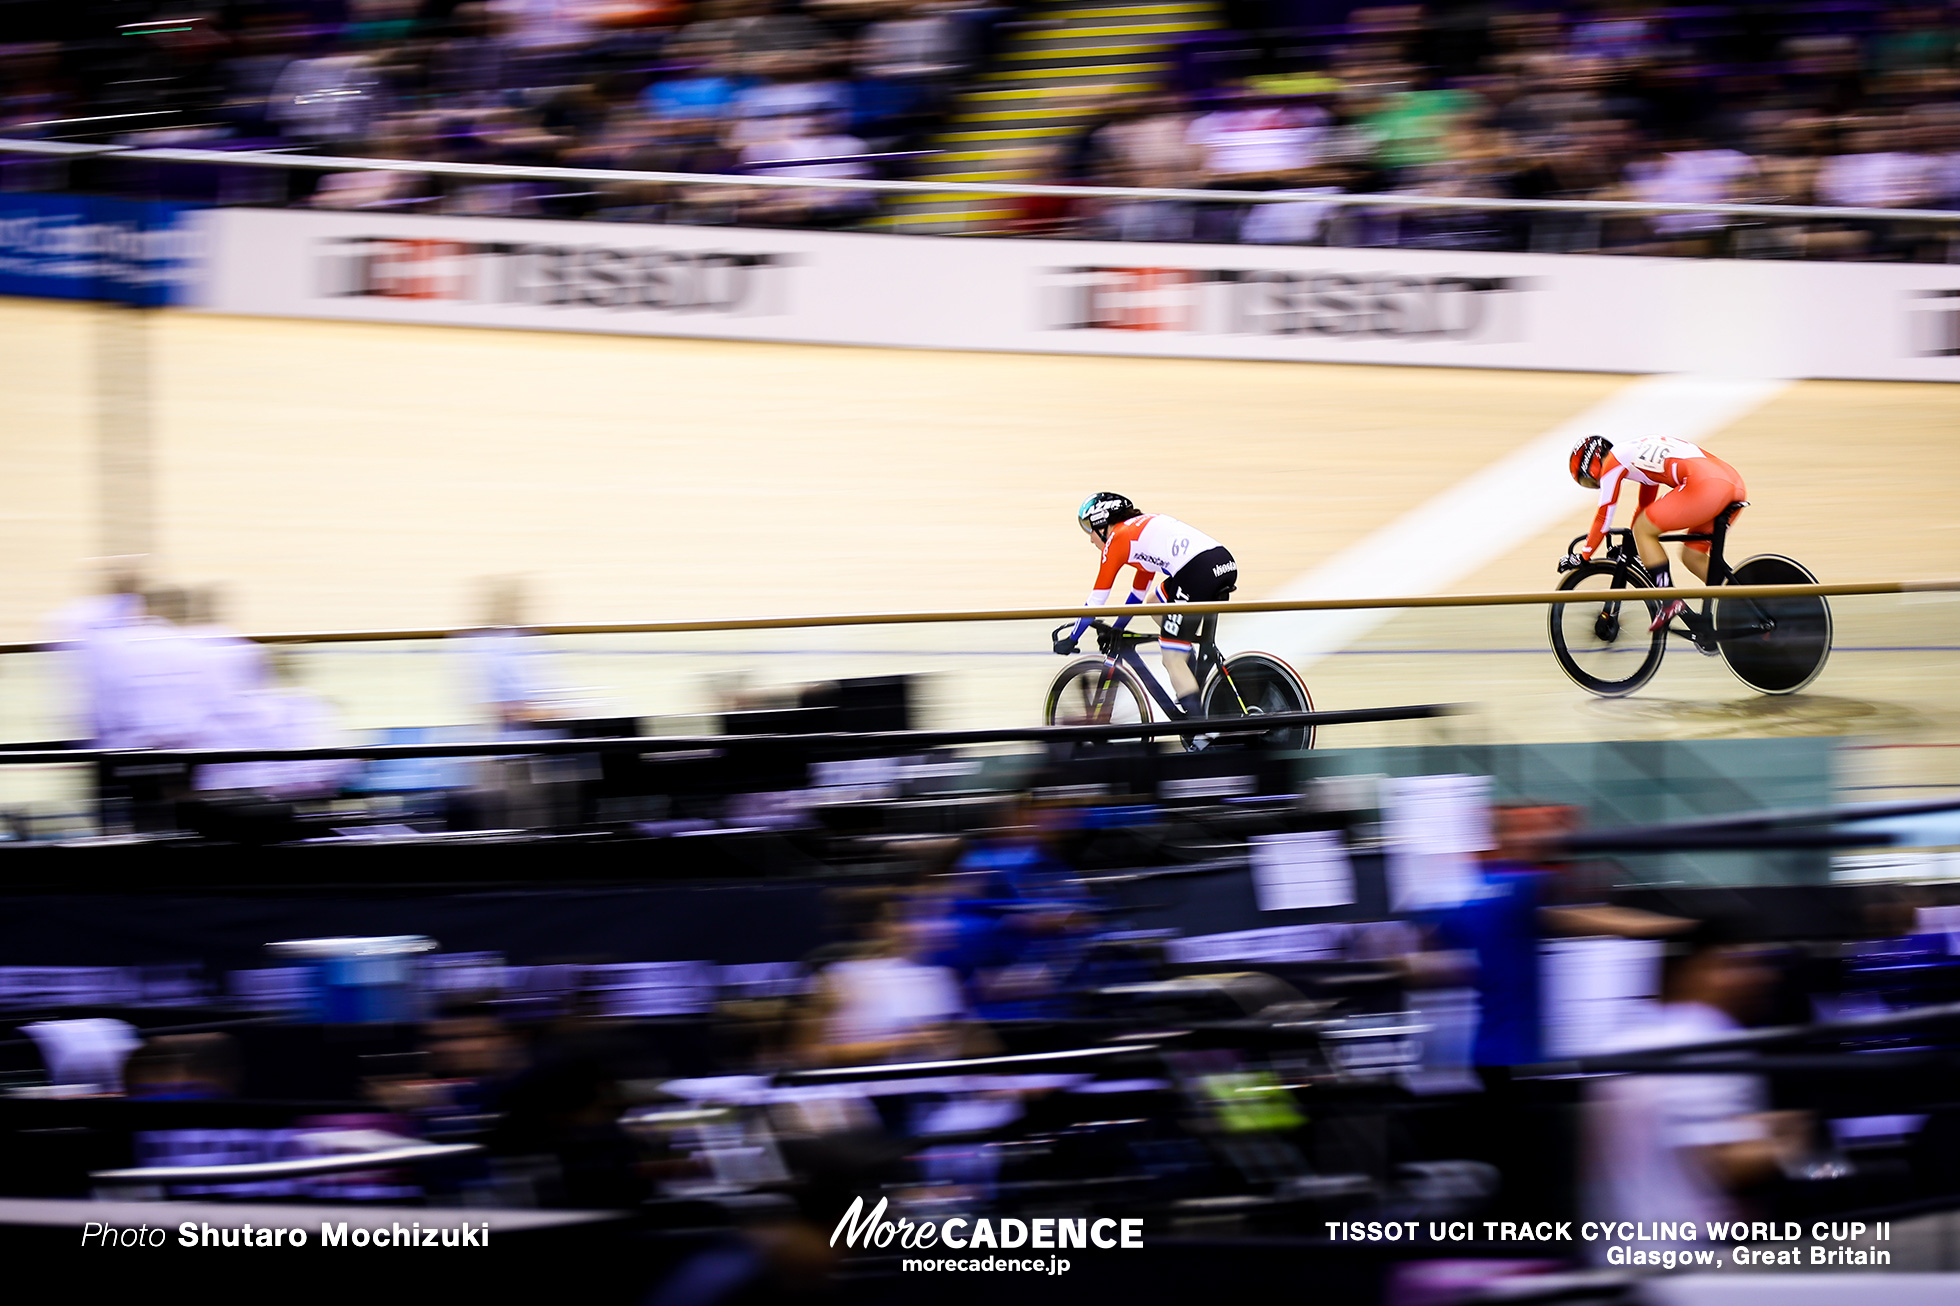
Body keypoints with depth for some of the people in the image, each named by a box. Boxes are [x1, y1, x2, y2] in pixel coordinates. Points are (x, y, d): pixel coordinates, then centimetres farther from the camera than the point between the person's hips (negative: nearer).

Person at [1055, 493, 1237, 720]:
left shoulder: (1117, 539, 9)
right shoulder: (1143, 525, 32)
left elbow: (1096, 600, 12)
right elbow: (1138, 593, 42)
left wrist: (1070, 641, 22)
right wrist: (1116, 631, 50)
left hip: (1199, 572, -9)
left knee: (1172, 660, 0)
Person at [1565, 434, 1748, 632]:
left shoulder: (1613, 461, 9)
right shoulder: (1638, 450, 34)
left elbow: (1604, 517, 11)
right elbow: (1646, 508, 47)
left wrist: (1583, 556, 21)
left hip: (1705, 484, -9)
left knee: (1643, 530, 4)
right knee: (1692, 556, 19)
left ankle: (1671, 602, -3)